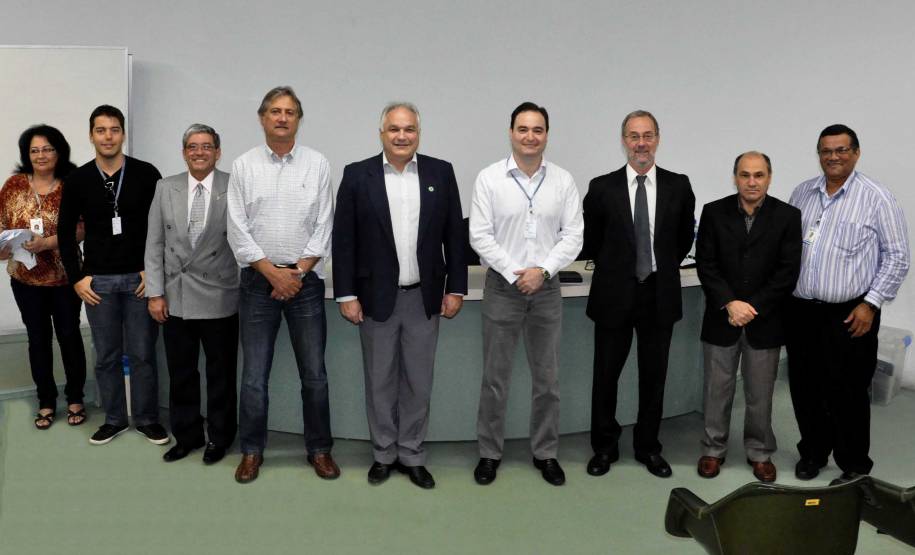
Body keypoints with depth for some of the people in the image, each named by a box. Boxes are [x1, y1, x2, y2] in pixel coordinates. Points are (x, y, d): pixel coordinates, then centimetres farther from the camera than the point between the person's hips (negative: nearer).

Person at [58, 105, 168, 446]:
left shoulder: (146, 174, -4)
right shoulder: (78, 179, 2)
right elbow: (66, 232, 7)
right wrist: (76, 278, 1)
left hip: (140, 277, -2)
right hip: (98, 281, 2)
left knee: (142, 353, 4)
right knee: (106, 355, 10)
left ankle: (147, 419, 17)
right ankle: (114, 419, 23)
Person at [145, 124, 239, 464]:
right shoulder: (165, 188, 5)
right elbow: (154, 244, 5)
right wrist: (155, 293, 0)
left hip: (219, 298, -3)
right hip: (175, 298, 3)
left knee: (220, 373, 9)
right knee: (180, 373, 13)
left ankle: (219, 438, 26)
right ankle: (187, 436, 29)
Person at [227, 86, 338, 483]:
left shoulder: (317, 164, 2)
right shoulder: (243, 166, 3)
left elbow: (324, 227, -1)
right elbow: (237, 229, -2)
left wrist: (297, 273, -8)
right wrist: (273, 272, -9)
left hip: (305, 279, 0)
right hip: (258, 280, 0)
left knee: (314, 373, 5)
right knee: (254, 374, 5)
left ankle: (319, 449, 19)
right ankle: (252, 451, 20)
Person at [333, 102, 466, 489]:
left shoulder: (441, 173, 2)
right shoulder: (357, 175, -2)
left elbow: (455, 235, 3)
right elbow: (343, 239, -3)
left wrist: (456, 288, 0)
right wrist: (346, 295, -6)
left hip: (425, 297, 1)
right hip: (377, 297, -1)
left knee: (418, 382, 10)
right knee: (380, 381, 10)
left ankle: (412, 456, 24)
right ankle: (383, 454, 26)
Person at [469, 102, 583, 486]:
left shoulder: (563, 180, 3)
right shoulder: (489, 178, -4)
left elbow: (573, 235, 0)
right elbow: (480, 235, -7)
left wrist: (542, 270, -13)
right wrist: (514, 275, -12)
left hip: (546, 288, 2)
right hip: (502, 287, -2)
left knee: (547, 377, 10)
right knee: (495, 376, 6)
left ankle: (545, 452, 25)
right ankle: (489, 452, 21)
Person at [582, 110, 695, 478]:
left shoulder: (678, 186, 1)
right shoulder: (602, 188, -4)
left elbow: (685, 238, 13)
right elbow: (590, 242, 7)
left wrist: (663, 268, 14)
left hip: (660, 295, 1)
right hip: (614, 295, -1)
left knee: (654, 376, 11)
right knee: (606, 375, 7)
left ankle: (648, 447, 27)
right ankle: (604, 447, 24)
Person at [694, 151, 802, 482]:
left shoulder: (787, 216, -1)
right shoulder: (714, 212, 0)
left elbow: (788, 271, -6)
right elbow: (705, 265, -4)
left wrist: (752, 308, -13)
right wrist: (730, 303, -15)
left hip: (765, 321, 0)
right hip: (721, 318, 0)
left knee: (760, 394, 9)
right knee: (717, 390, 9)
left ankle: (760, 452, 27)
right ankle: (713, 449, 25)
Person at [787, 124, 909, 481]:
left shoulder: (876, 197, -5)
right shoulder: (801, 194, 9)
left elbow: (896, 257, -5)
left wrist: (871, 304, -11)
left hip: (850, 315, -4)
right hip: (801, 312, 4)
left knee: (847, 394, 4)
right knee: (806, 390, 12)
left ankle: (854, 467, 21)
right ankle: (813, 453, 31)